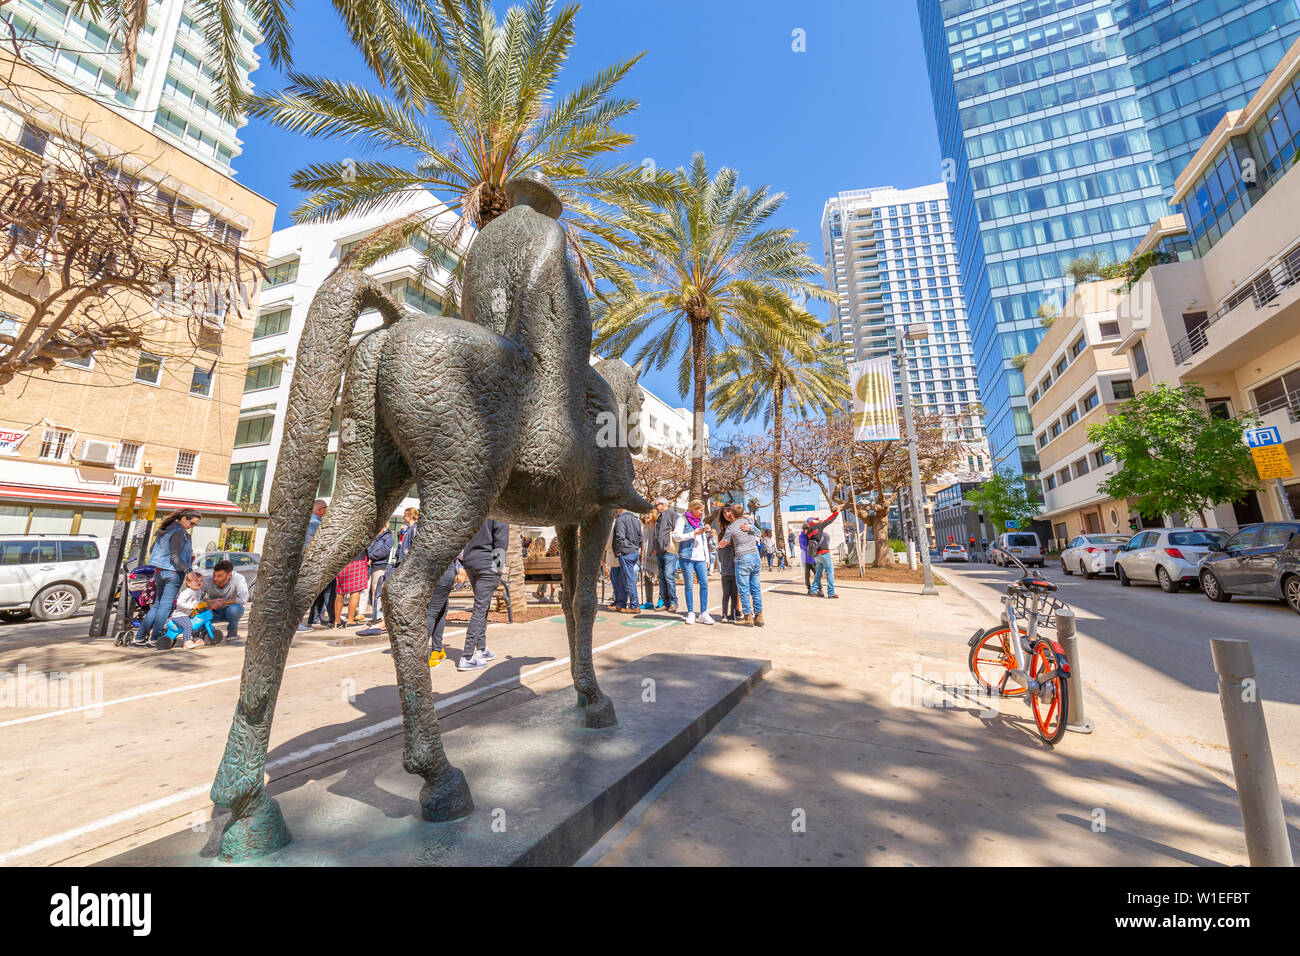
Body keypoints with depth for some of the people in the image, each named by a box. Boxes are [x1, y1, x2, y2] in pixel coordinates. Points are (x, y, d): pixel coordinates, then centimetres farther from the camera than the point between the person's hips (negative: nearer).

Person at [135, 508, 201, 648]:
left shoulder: (164, 530, 12)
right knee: (166, 606, 0)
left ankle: (140, 637, 18)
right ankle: (154, 638, 6)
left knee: (158, 604, 16)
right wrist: (189, 570, -24)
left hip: (160, 571, 9)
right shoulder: (179, 533, -16)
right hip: (173, 573, -9)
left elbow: (152, 551, 20)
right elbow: (175, 556, -22)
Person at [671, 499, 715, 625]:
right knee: (688, 585, -1)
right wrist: (694, 533, -13)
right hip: (686, 557, -5)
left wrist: (707, 558, 19)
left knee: (704, 584, -3)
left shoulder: (701, 521, 19)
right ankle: (690, 613, 9)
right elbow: (676, 536, -10)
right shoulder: (683, 519, 1)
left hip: (700, 558, 5)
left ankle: (704, 613, 4)